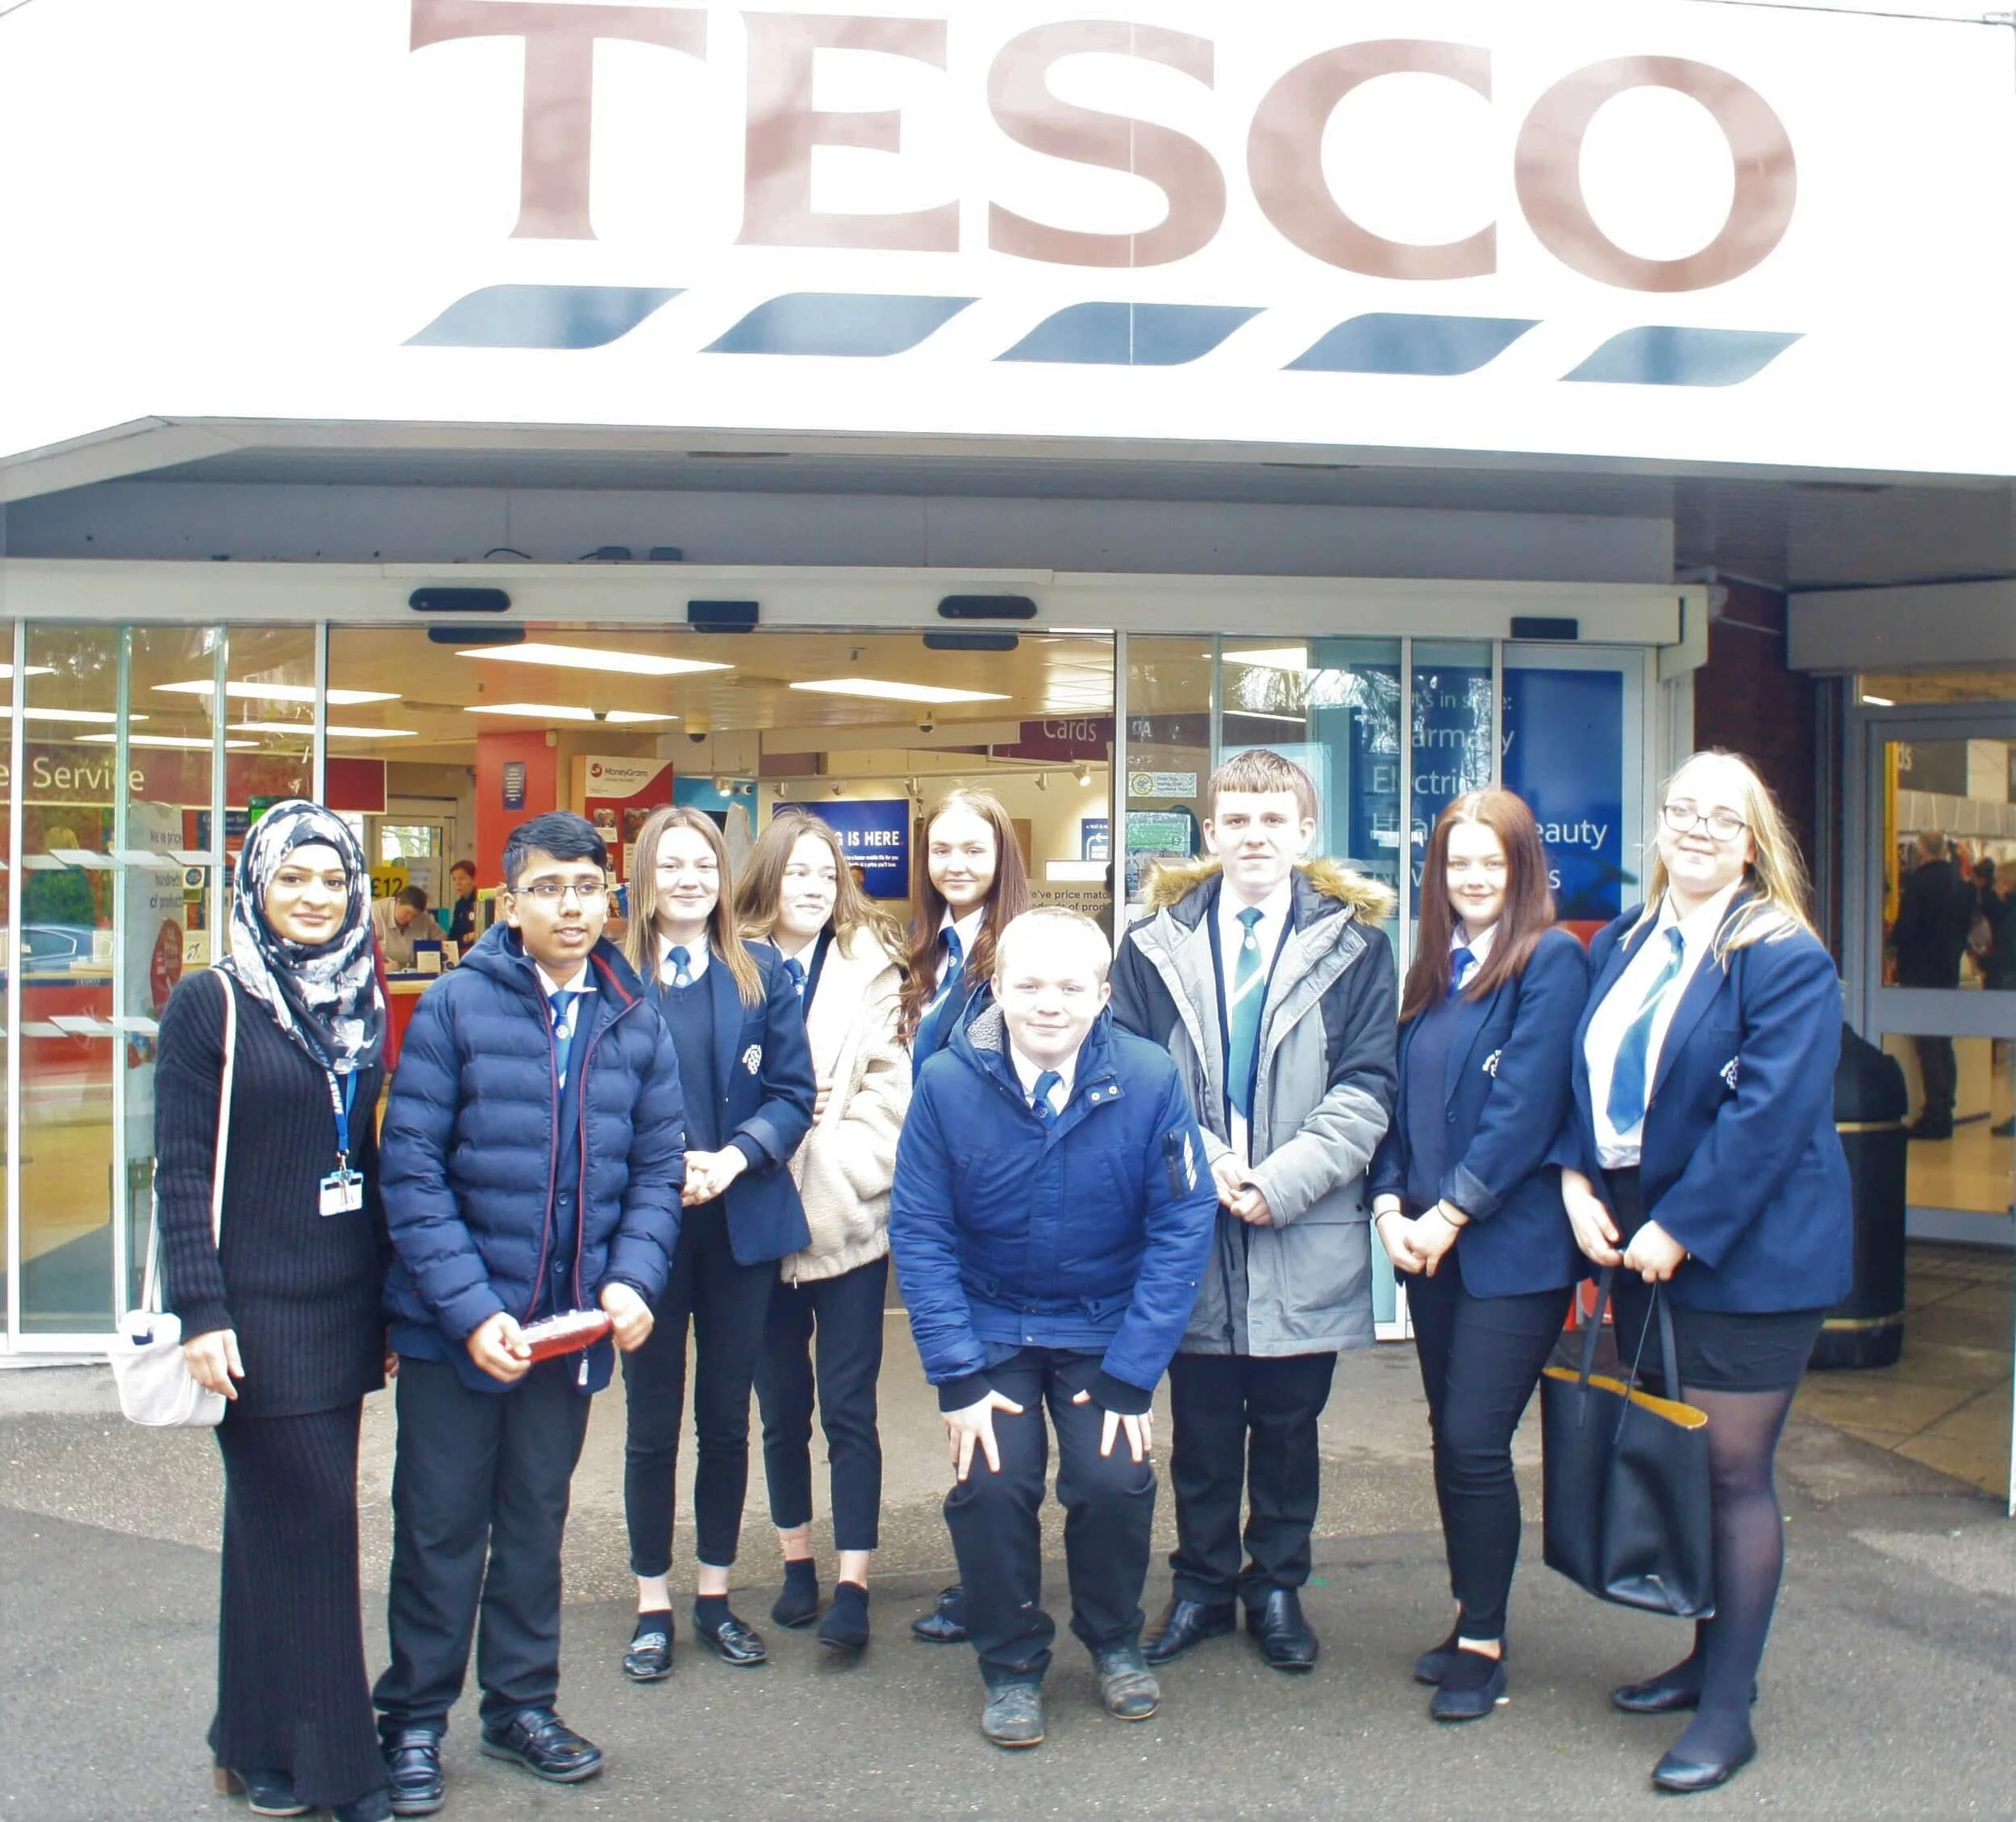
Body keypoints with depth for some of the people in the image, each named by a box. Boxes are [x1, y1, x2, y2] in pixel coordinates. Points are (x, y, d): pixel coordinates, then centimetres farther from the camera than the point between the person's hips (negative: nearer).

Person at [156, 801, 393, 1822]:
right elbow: (179, 1170, -9)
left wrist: (390, 1294, 14)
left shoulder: (361, 1002, 9)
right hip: (256, 1308, -5)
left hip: (341, 1306, 5)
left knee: (278, 1518, 13)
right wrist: (200, 1313, -15)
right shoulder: (211, 1004, -7)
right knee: (307, 1518, -4)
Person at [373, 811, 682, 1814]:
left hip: (571, 1325, 3)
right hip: (456, 1327, -3)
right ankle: (414, 1719, 25)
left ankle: (522, 1704, 33)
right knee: (440, 1528, 9)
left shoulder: (635, 1019, 2)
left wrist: (631, 1278, -11)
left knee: (536, 1523, 17)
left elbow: (658, 1166, 5)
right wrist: (471, 1309, -18)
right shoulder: (455, 1006, -9)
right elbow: (411, 1171, -12)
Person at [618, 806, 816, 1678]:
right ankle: (652, 1605, 21)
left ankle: (715, 1595, 27)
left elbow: (793, 1091, -1)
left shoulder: (762, 974, 2)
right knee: (652, 1420, 8)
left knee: (727, 1416, 12)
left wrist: (732, 1158, -16)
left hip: (742, 1220, 2)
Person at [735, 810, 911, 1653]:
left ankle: (852, 1587, 7)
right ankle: (797, 1566, 28)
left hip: (848, 1218, -2)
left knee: (848, 1407, 0)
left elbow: (890, 1085, -5)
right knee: (781, 1404, 13)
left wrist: (836, 1165, -14)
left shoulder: (871, 965, 0)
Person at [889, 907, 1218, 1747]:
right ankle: (1011, 1663, 13)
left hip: (1104, 1326, 0)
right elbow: (920, 1233, -10)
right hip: (990, 1324, 0)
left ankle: (1114, 1640, 17)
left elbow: (1182, 1228, -12)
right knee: (991, 1485, -15)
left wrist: (1132, 1373, -15)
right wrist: (957, 1375, -15)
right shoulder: (948, 1081, -16)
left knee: (1112, 1480, -16)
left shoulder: (1150, 1079, -17)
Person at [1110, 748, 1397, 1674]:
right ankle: (1202, 1585, 29)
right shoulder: (1155, 945, 3)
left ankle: (1277, 1586, 29)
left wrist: (1281, 1181, -15)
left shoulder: (1351, 942, -1)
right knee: (1201, 1424, 12)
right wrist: (1203, 1162, -14)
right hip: (1189, 1227, 1)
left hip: (1304, 1236, -1)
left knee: (1288, 1423, 12)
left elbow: (1365, 1088, -6)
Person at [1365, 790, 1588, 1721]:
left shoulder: (1551, 960, -8)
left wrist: (1453, 1211, -14)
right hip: (1430, 1244, 7)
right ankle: (1470, 1618, 26)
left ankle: (1484, 1642, 11)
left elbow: (1526, 1104, -15)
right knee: (1450, 1436, 12)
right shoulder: (1431, 970, 13)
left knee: (1475, 1442, -5)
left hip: (1512, 1243, -6)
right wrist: (1390, 1200, -2)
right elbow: (1398, 1093, 11)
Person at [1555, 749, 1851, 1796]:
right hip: (1639, 1246, 7)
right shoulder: (1619, 946, 9)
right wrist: (1579, 1182, -6)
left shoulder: (1786, 960, -12)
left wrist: (1679, 1229, -20)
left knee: (1734, 1474, 0)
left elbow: (1768, 1114, -19)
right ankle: (1710, 1657, 34)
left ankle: (1728, 1710, 12)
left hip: (1748, 1254, -7)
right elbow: (1584, 1076, 10)